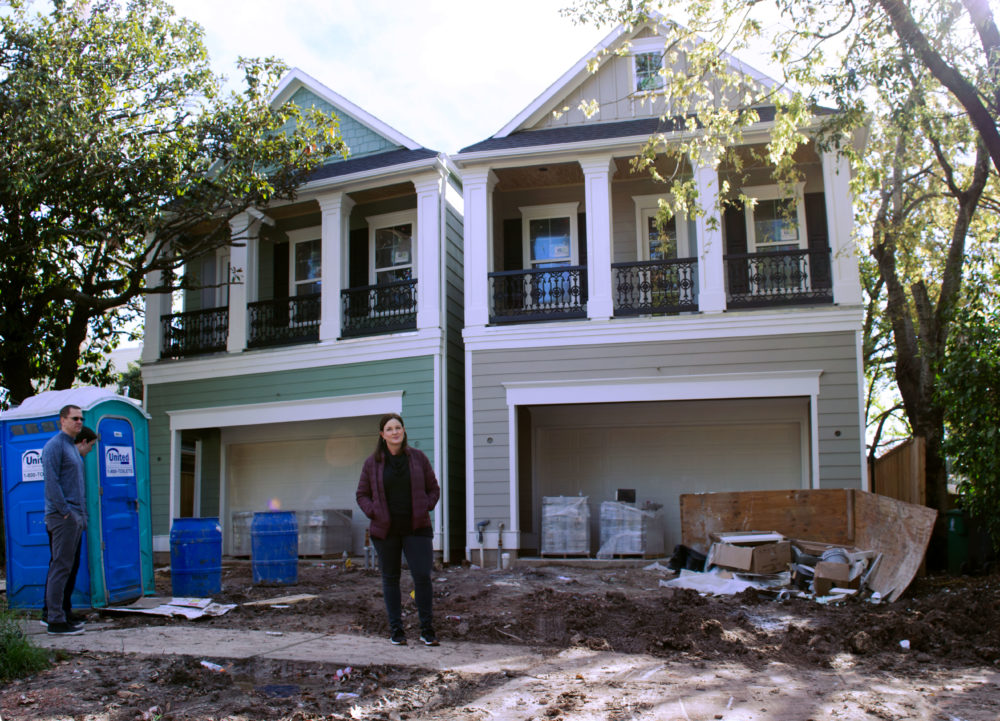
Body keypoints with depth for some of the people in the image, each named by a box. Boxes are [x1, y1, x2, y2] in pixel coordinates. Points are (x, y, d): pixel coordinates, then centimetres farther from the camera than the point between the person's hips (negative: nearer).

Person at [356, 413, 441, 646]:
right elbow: (362, 494, 9)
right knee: (390, 578, 8)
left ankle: (427, 630, 5)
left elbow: (434, 489, 11)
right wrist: (374, 513, -7)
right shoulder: (372, 463, 2)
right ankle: (395, 629, 19)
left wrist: (425, 509, -4)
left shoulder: (418, 458, 3)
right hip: (385, 530, 1)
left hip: (416, 528, -1)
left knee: (422, 576, -7)